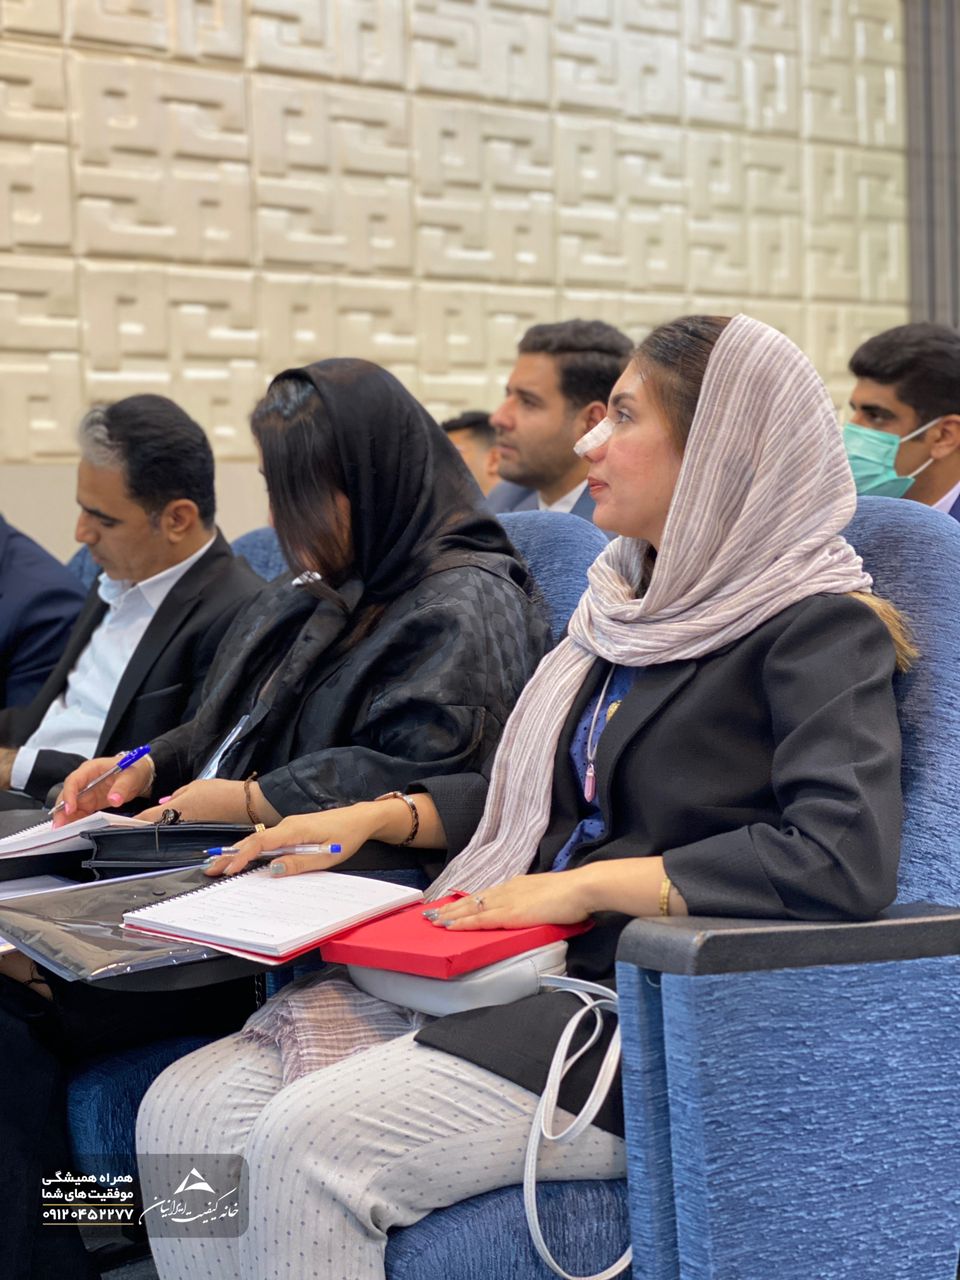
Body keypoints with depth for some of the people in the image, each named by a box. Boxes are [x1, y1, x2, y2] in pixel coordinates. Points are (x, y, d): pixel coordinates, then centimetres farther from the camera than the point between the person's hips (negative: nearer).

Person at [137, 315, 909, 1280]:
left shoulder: (819, 627, -8)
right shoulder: (632, 602, 16)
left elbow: (845, 861, -22)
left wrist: (583, 885, -20)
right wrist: (376, 818, 10)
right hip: (512, 976, 8)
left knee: (306, 1139, -26)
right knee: (183, 1110, -10)